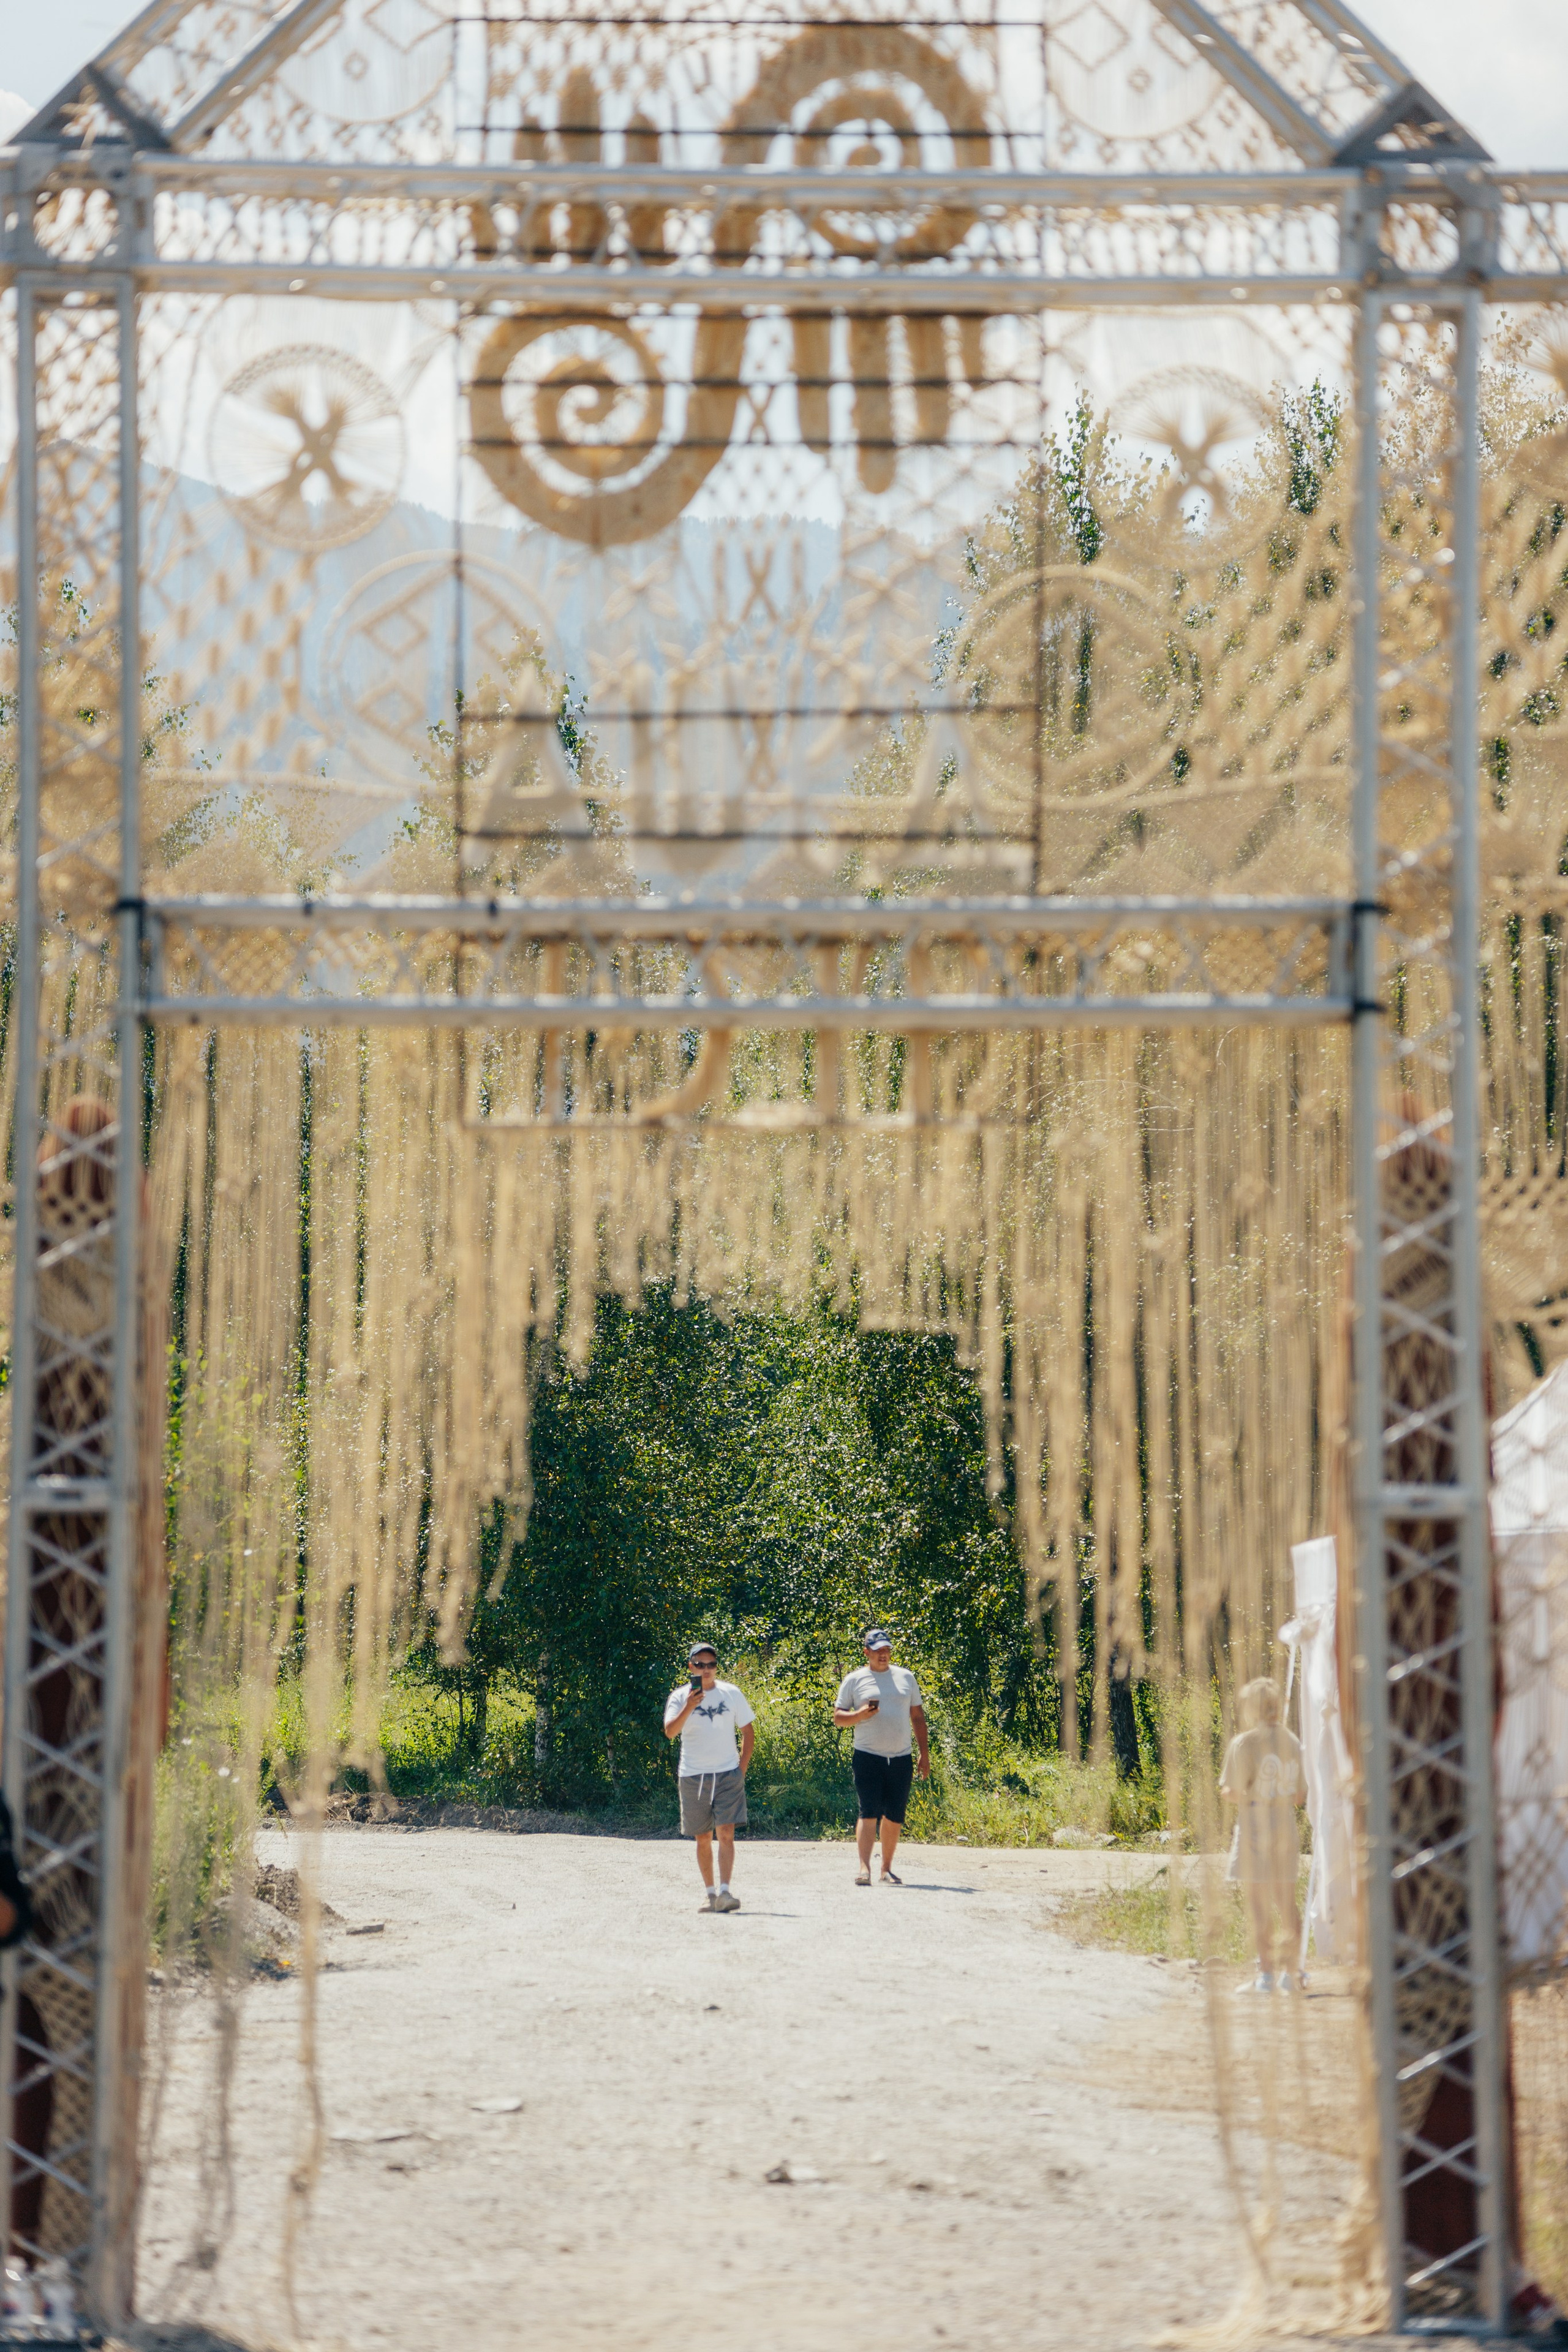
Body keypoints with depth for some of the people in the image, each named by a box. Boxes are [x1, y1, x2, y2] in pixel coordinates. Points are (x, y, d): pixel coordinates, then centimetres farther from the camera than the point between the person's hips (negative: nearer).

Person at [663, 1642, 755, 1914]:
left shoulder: (731, 1694, 4)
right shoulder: (680, 1696, 1)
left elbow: (748, 1732, 11)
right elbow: (670, 1732, -13)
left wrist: (742, 1768, 3)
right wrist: (689, 1707, -28)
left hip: (728, 1774, -1)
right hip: (693, 1776, 1)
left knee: (726, 1833, -12)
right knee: (703, 1838, 7)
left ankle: (724, 1892, -18)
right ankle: (711, 1893, 16)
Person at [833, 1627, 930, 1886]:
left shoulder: (905, 1677, 13)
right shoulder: (854, 1680, 5)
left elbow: (918, 1716, 16)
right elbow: (838, 1717, 5)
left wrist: (925, 1754, 10)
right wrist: (861, 1714, -16)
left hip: (901, 1758, 3)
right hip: (868, 1757, -3)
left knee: (895, 1816, 6)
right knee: (868, 1813, -13)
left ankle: (887, 1868, 15)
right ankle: (864, 1868, -17)